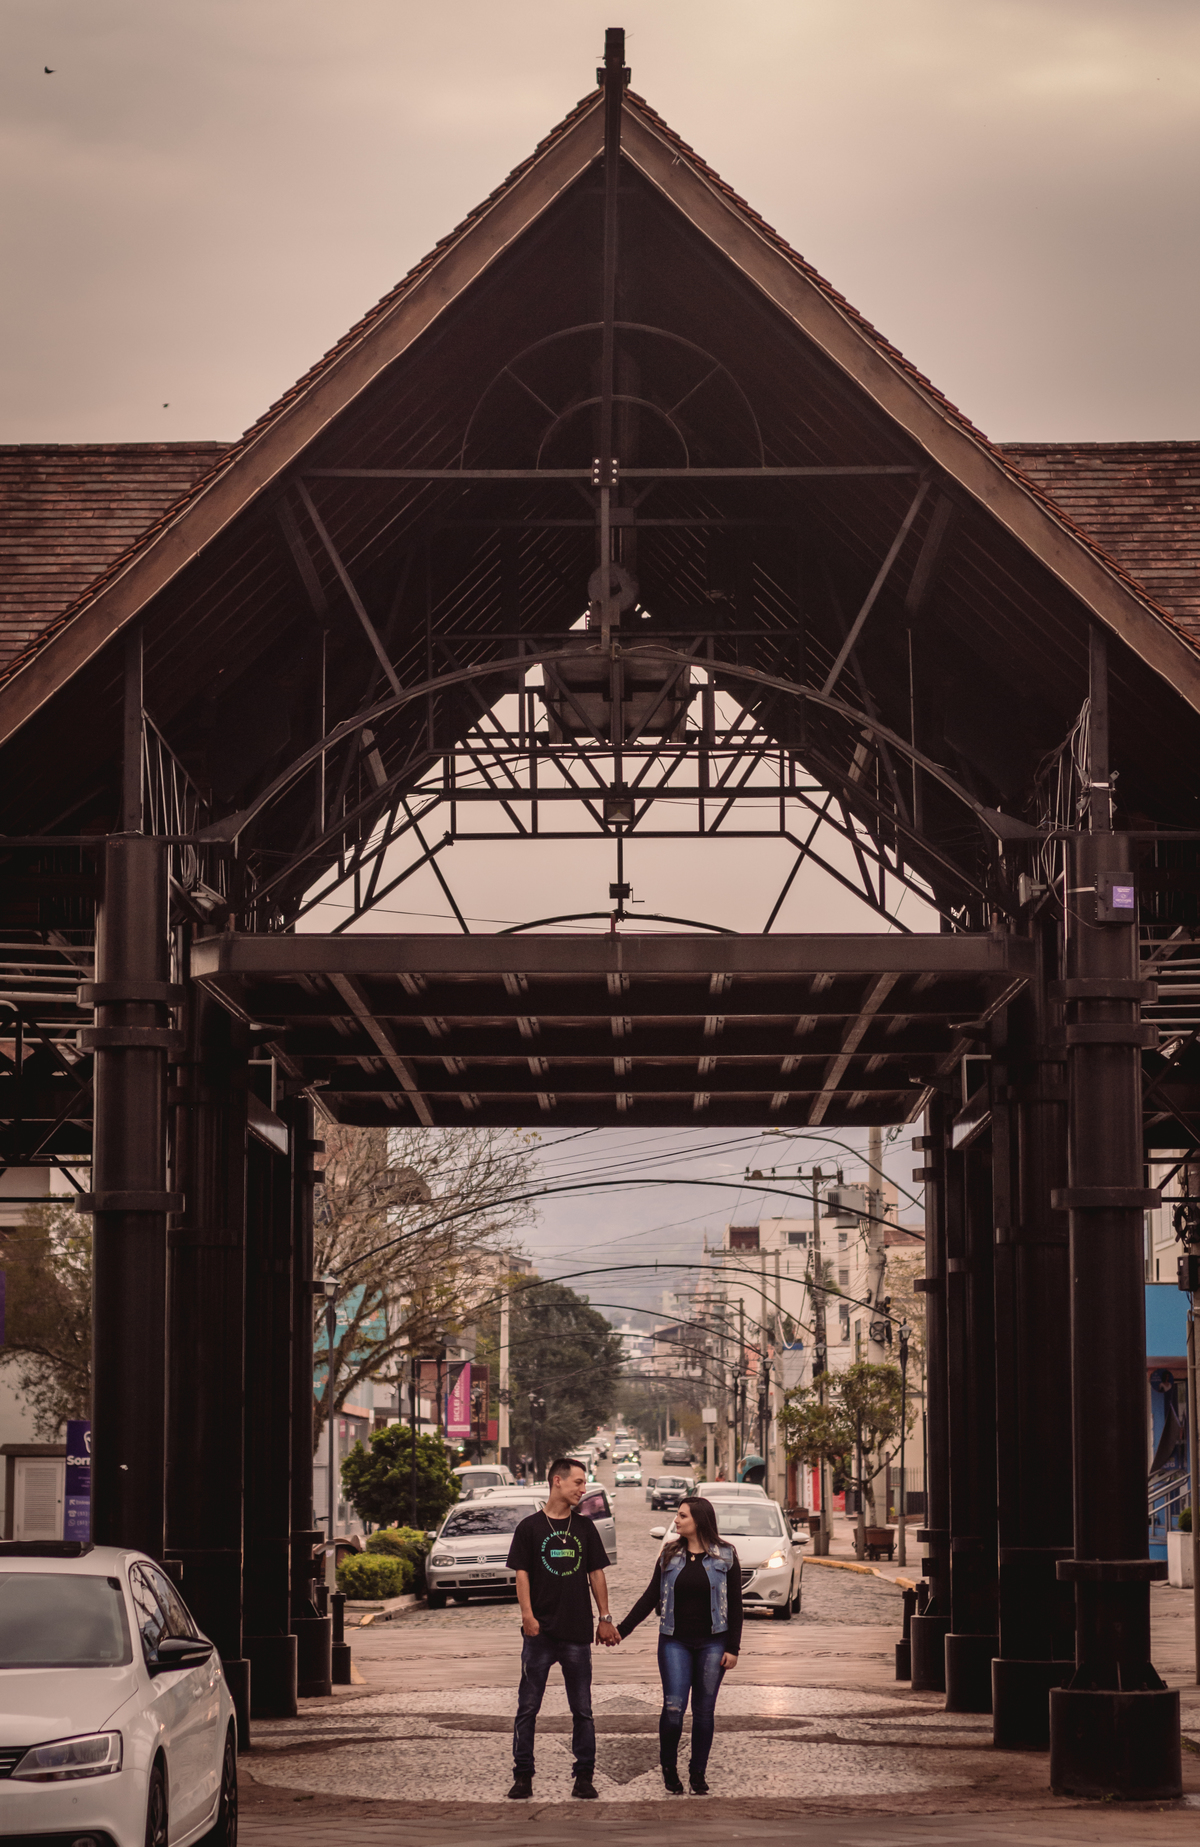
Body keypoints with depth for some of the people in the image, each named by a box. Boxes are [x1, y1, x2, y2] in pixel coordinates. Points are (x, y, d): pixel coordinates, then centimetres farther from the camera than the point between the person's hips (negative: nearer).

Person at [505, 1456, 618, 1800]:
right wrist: (527, 1614, -15)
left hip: (578, 1631, 3)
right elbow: (521, 1574, -3)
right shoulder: (531, 1526, 2)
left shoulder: (585, 1527, 10)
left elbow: (596, 1574, 13)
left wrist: (605, 1618, 8)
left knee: (582, 1710, 5)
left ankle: (584, 1777, 11)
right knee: (528, 1707, 0)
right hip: (541, 1631, -2)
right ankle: (523, 1775, 6)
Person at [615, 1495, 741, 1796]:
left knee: (704, 1709, 3)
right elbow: (650, 1597, 9)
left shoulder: (725, 1557, 1)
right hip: (675, 1642, 1)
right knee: (674, 1706, -8)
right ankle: (669, 1768, 9)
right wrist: (622, 1629, 3)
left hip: (712, 1644, -1)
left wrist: (732, 1648, -3)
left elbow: (735, 1605, 2)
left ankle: (697, 1773, 13)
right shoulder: (670, 1555, 7)